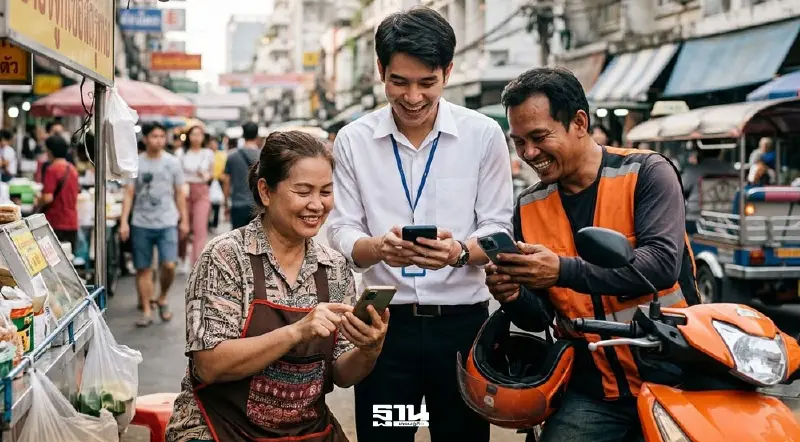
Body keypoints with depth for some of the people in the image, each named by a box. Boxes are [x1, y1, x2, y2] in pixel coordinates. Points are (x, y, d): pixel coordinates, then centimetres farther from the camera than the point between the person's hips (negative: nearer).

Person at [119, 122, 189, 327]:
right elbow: (129, 194, 2)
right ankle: (147, 310, 15)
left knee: (169, 265, -12)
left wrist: (184, 220, 7)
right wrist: (124, 222, -6)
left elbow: (179, 194, 9)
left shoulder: (172, 162, 4)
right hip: (141, 224, 1)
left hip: (167, 223, 0)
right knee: (143, 269, 5)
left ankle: (162, 299, 15)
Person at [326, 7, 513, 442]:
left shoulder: (484, 135, -2)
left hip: (462, 322, 0)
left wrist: (459, 252, -23)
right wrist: (379, 247, -23)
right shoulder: (353, 140, 0)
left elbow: (498, 230, -1)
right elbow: (341, 232, 0)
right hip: (385, 322, 1)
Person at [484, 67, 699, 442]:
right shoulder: (528, 207, 5)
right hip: (592, 392, 3)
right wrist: (513, 297, -16)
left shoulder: (647, 173, -6)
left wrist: (564, 271, -29)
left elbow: (663, 263, -21)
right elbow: (539, 318, 7)